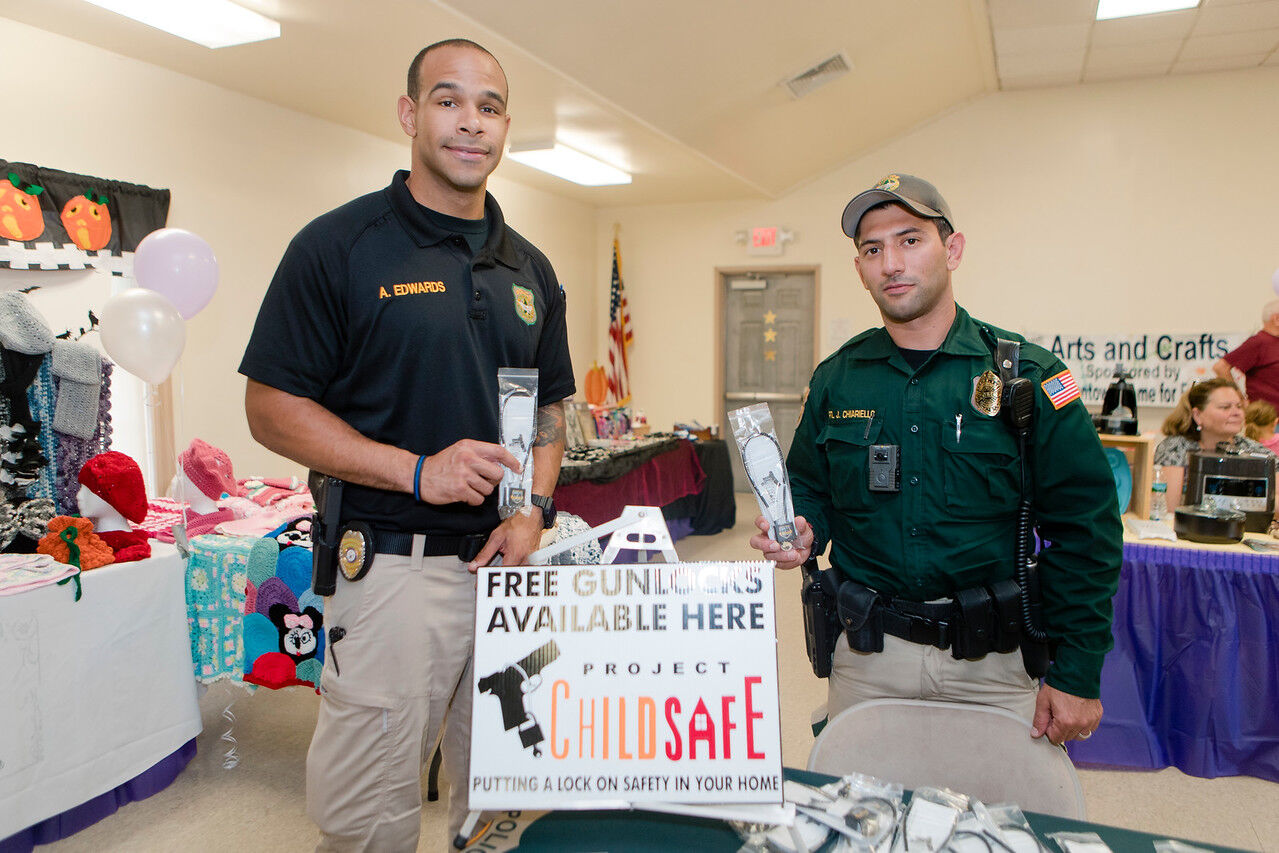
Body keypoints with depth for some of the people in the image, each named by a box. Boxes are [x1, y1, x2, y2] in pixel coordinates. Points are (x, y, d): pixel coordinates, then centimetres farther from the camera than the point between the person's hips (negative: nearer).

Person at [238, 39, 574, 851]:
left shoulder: (531, 269, 11)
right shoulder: (339, 245, -6)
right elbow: (272, 408, -8)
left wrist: (534, 511, -3)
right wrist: (416, 470, -19)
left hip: (510, 561, 5)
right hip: (394, 564, -5)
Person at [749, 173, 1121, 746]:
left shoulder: (1026, 375, -6)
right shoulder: (835, 380, 2)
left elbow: (1086, 531, -6)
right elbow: (811, 489, 14)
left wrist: (1077, 677, -8)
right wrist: (803, 531, -10)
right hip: (866, 660, 2)